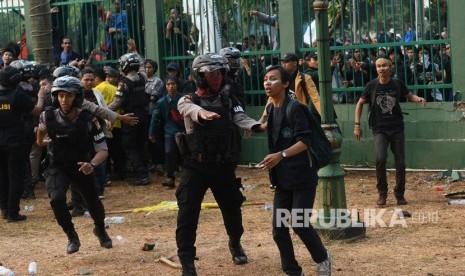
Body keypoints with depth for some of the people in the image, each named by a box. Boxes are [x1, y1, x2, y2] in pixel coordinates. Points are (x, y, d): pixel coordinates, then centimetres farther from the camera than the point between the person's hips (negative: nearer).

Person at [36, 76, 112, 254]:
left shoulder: (88, 120, -22)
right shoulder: (48, 117, -19)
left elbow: (102, 150, -21)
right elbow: (42, 127, 7)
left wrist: (92, 164, -37)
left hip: (82, 166, 1)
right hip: (57, 168, -1)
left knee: (93, 203, 11)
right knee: (57, 199, -26)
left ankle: (100, 230, 48)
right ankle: (72, 237, -1)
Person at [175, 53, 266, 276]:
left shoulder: (227, 99, 4)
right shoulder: (188, 101, -6)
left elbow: (241, 119, -11)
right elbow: (194, 111, -30)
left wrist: (259, 126, -33)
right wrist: (204, 113, -55)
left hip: (222, 165, 3)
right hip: (196, 167, -3)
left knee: (232, 209, 15)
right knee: (187, 215, -11)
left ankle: (235, 245, 44)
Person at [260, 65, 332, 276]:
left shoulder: (295, 108, -14)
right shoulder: (271, 110, 10)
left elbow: (305, 141, -22)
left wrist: (281, 155, -31)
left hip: (302, 177, -7)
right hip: (282, 179, 7)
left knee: (300, 224, -8)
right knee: (279, 229, 4)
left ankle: (322, 259, 18)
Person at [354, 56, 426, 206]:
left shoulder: (397, 84, 1)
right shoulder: (372, 85, -2)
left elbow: (409, 96, 17)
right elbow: (360, 103, 8)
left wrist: (418, 99, -6)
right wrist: (357, 125, 3)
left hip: (397, 129, 2)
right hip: (379, 130, -2)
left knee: (400, 163, 3)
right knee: (380, 159, -21)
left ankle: (399, 194, 23)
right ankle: (382, 193, -4)